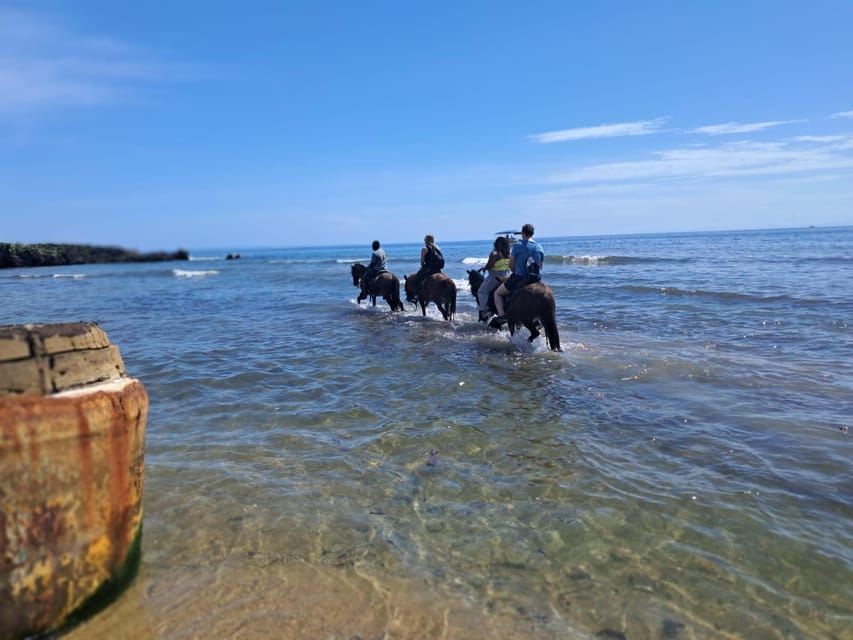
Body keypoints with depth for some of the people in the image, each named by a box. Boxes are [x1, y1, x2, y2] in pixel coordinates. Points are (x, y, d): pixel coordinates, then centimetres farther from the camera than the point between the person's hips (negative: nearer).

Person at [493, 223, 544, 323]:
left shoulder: (518, 245, -7)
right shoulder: (539, 247, 6)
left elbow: (510, 265, -4)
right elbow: (540, 267, 12)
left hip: (518, 278, -5)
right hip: (535, 280, 5)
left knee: (497, 293, 13)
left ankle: (501, 315, -6)